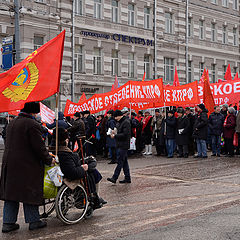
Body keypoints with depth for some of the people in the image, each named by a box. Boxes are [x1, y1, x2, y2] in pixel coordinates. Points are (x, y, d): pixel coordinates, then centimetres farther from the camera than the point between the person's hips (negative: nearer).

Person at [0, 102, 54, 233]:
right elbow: (39, 147, -16)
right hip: (27, 165, -8)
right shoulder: (32, 124, -14)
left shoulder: (12, 123, 14)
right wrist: (49, 160, -2)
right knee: (30, 192, 2)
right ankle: (33, 221, 11)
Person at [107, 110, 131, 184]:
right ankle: (127, 178, 16)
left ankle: (114, 178, -8)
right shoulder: (120, 122, 16)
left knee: (120, 162, -8)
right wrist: (115, 133, 6)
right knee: (124, 162, 11)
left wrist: (115, 136, -16)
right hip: (121, 145, 10)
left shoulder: (126, 122, -15)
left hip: (123, 145, -10)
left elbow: (125, 134, -22)